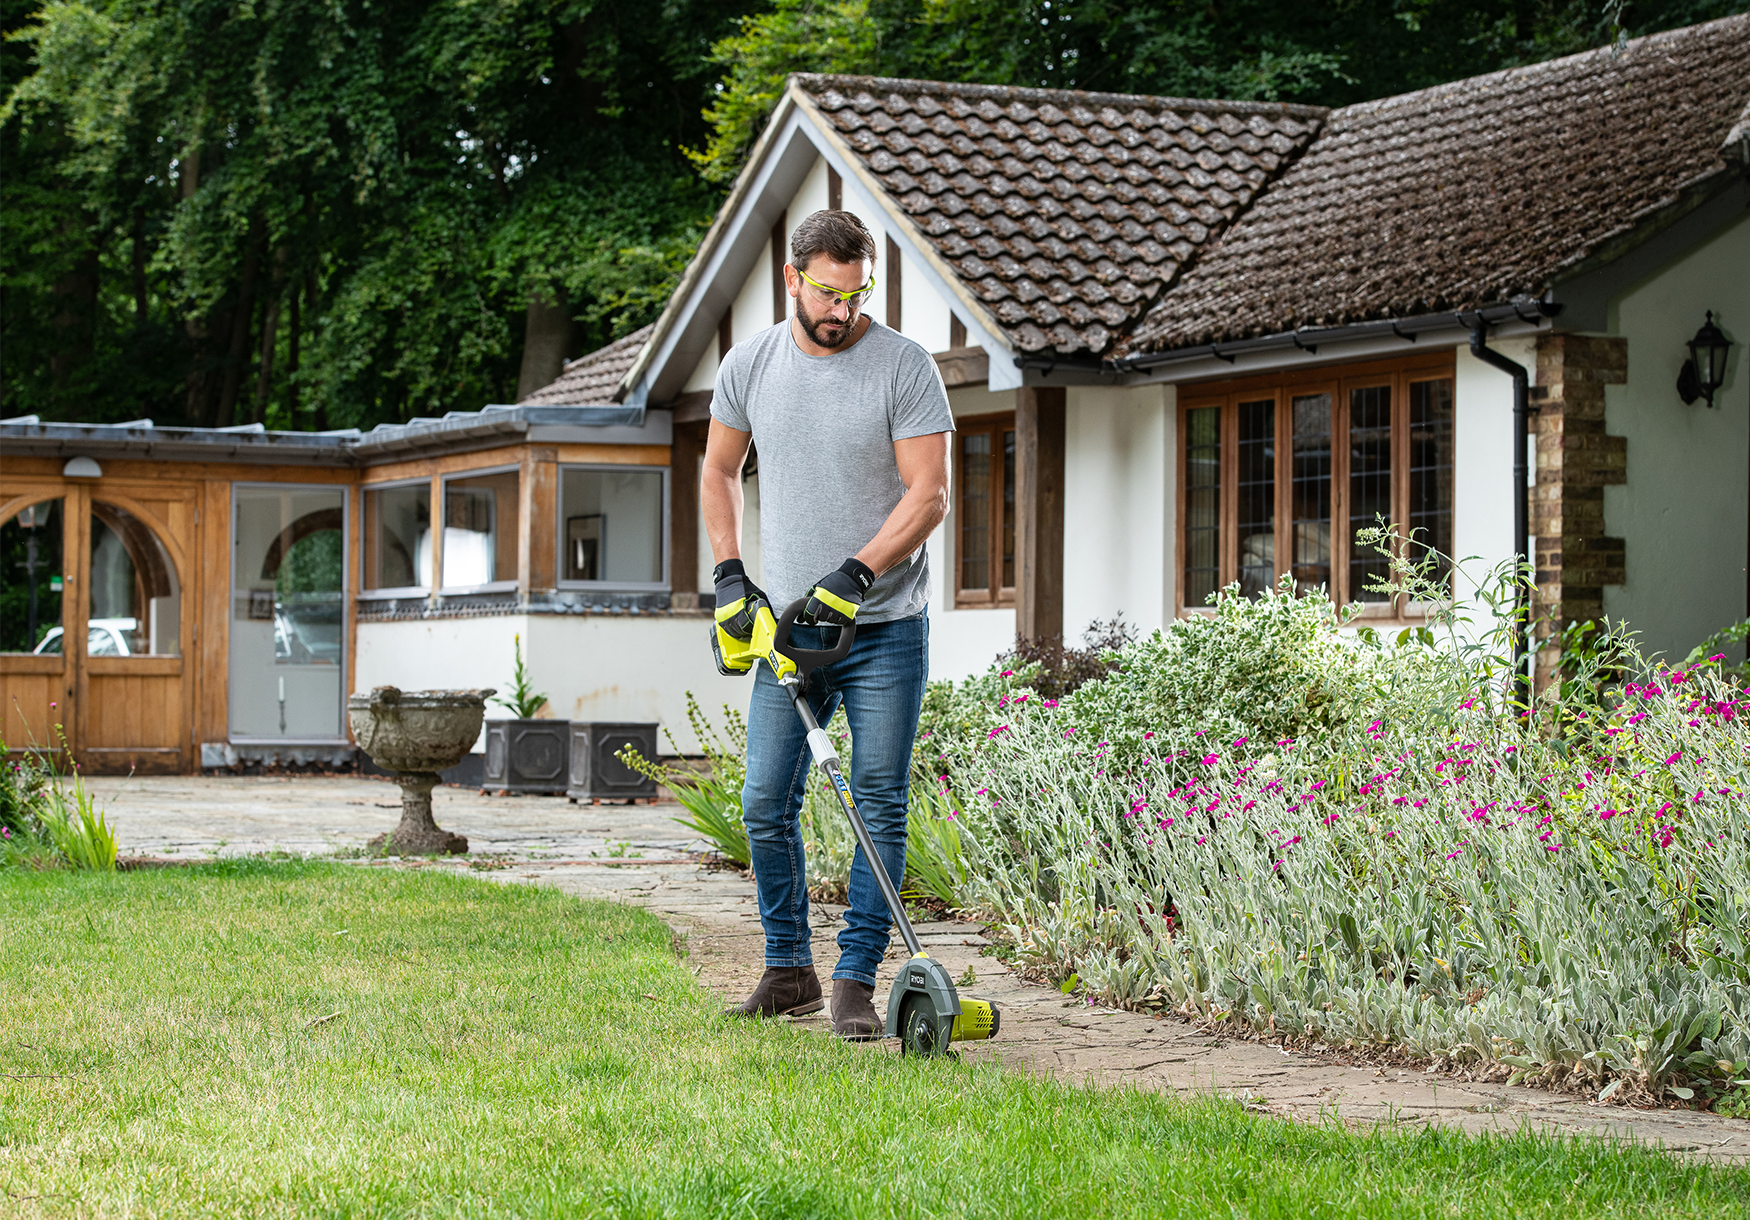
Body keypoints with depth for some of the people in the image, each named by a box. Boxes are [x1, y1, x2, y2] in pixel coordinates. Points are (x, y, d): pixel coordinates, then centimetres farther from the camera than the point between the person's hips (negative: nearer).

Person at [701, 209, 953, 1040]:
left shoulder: (904, 368, -8)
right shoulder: (751, 364, 4)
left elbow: (929, 495, -12)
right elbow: (719, 472, 19)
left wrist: (857, 572, -22)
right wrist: (730, 574, 8)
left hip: (884, 628, -3)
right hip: (788, 626, 3)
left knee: (880, 805, -4)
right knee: (767, 802, 1)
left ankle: (856, 982, 2)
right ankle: (788, 972, 15)